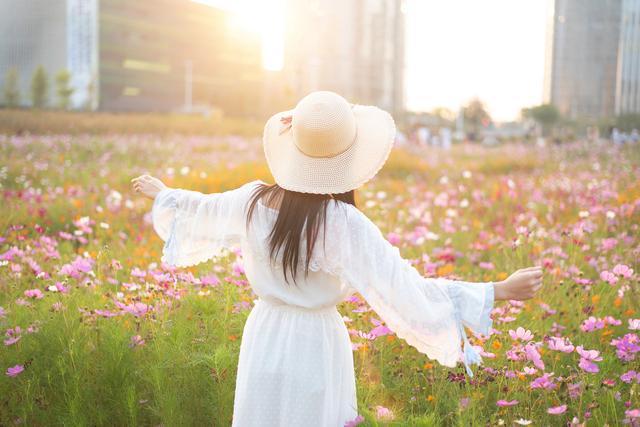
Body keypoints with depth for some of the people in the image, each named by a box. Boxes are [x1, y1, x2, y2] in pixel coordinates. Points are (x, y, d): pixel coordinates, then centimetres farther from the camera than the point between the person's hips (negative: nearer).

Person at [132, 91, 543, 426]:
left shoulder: (253, 200, -9)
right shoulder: (344, 224, -25)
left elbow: (200, 211, 11)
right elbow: (405, 290, -26)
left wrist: (162, 192, 34)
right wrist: (501, 290, -23)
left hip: (264, 339, 5)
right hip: (315, 349, -4)